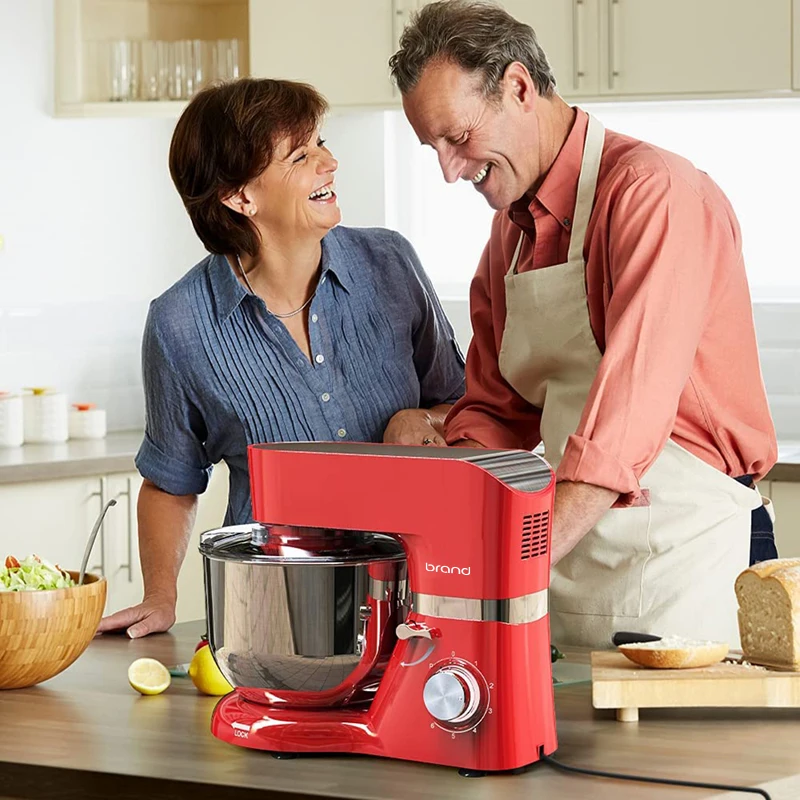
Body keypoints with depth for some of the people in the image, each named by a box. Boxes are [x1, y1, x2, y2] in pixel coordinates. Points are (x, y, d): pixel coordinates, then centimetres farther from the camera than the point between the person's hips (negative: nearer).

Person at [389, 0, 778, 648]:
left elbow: (628, 415, -26)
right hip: (566, 550, 7)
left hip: (684, 561, -7)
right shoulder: (511, 233, 13)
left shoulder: (654, 191, -17)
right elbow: (492, 412, 13)